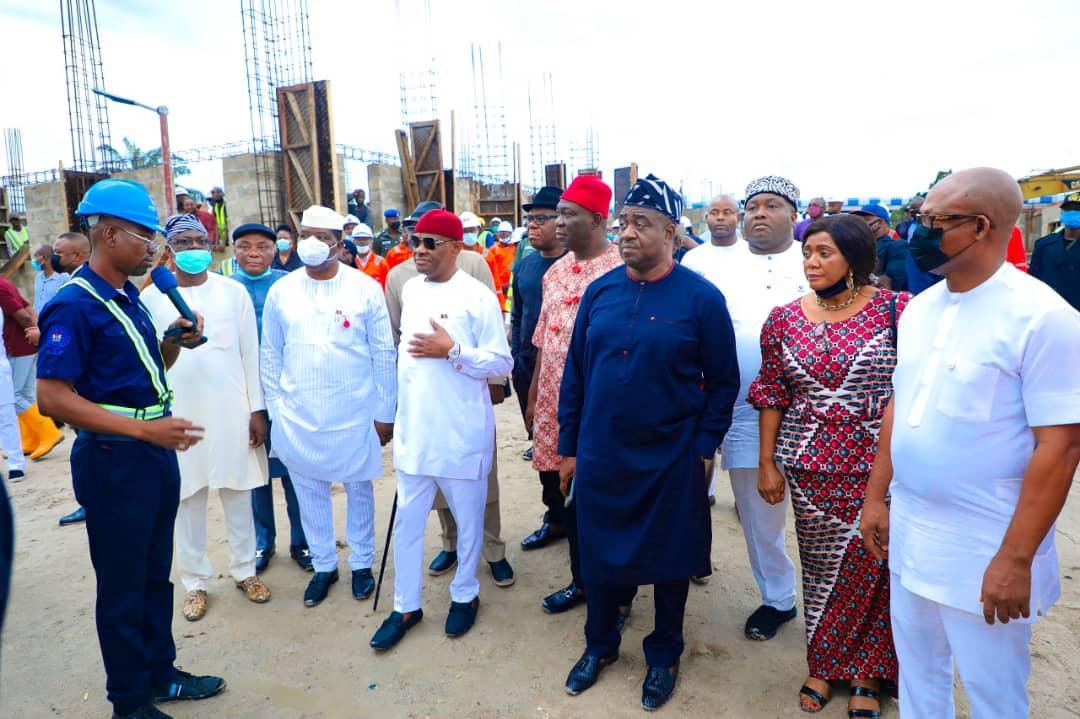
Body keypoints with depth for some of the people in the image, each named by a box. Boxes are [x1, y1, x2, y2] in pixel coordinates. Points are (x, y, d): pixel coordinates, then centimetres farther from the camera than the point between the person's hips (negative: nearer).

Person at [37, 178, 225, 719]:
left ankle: (158, 674, 37)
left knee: (155, 574, 20)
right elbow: (53, 397, -22)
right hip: (113, 458, -8)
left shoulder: (129, 297, 9)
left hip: (156, 451, 8)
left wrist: (176, 342, 0)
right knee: (122, 587, 8)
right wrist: (144, 429, -26)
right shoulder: (74, 304, -16)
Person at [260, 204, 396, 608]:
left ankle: (362, 564, 33)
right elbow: (270, 355, 7)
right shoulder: (281, 291, 1)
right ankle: (323, 565, 33)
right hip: (298, 415, 2)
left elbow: (384, 353, -4)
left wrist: (385, 412, -4)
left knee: (358, 488, 13)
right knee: (309, 491, 14)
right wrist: (274, 409, 5)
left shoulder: (365, 287, -6)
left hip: (355, 412, -2)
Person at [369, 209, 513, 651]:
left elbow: (501, 364, -12)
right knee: (407, 520, 13)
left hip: (462, 431, -5)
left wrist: (452, 350, -22)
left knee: (468, 519, 13)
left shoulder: (477, 296, -12)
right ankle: (406, 606, 29)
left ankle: (465, 595, 34)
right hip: (413, 428, 5)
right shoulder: (409, 289, 7)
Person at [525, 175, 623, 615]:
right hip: (554, 407, 7)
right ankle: (582, 580, 35)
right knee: (564, 496, 15)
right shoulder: (555, 272, 11)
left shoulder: (620, 271, -12)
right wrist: (532, 397, 16)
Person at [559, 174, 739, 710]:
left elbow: (723, 382, -5)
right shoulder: (600, 291, 0)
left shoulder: (701, 298, -10)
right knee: (598, 553, 17)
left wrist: (702, 447, -7)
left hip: (671, 462, -3)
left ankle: (664, 656, 39)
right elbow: (575, 374, 4)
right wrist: (568, 446, 5)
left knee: (669, 562, 14)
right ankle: (600, 644, 41)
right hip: (599, 458, 3)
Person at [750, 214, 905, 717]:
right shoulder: (784, 320, 1)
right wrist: (767, 463, 4)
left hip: (881, 467, -2)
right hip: (812, 468, 2)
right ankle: (824, 665, 33)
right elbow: (772, 394, 5)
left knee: (873, 569, 9)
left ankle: (867, 673, 31)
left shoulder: (898, 311, -7)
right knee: (820, 567, 13)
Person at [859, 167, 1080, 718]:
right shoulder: (919, 308, 4)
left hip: (985, 549, -6)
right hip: (906, 532, 6)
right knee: (916, 672, 21)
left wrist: (1016, 559, -19)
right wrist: (875, 496, 11)